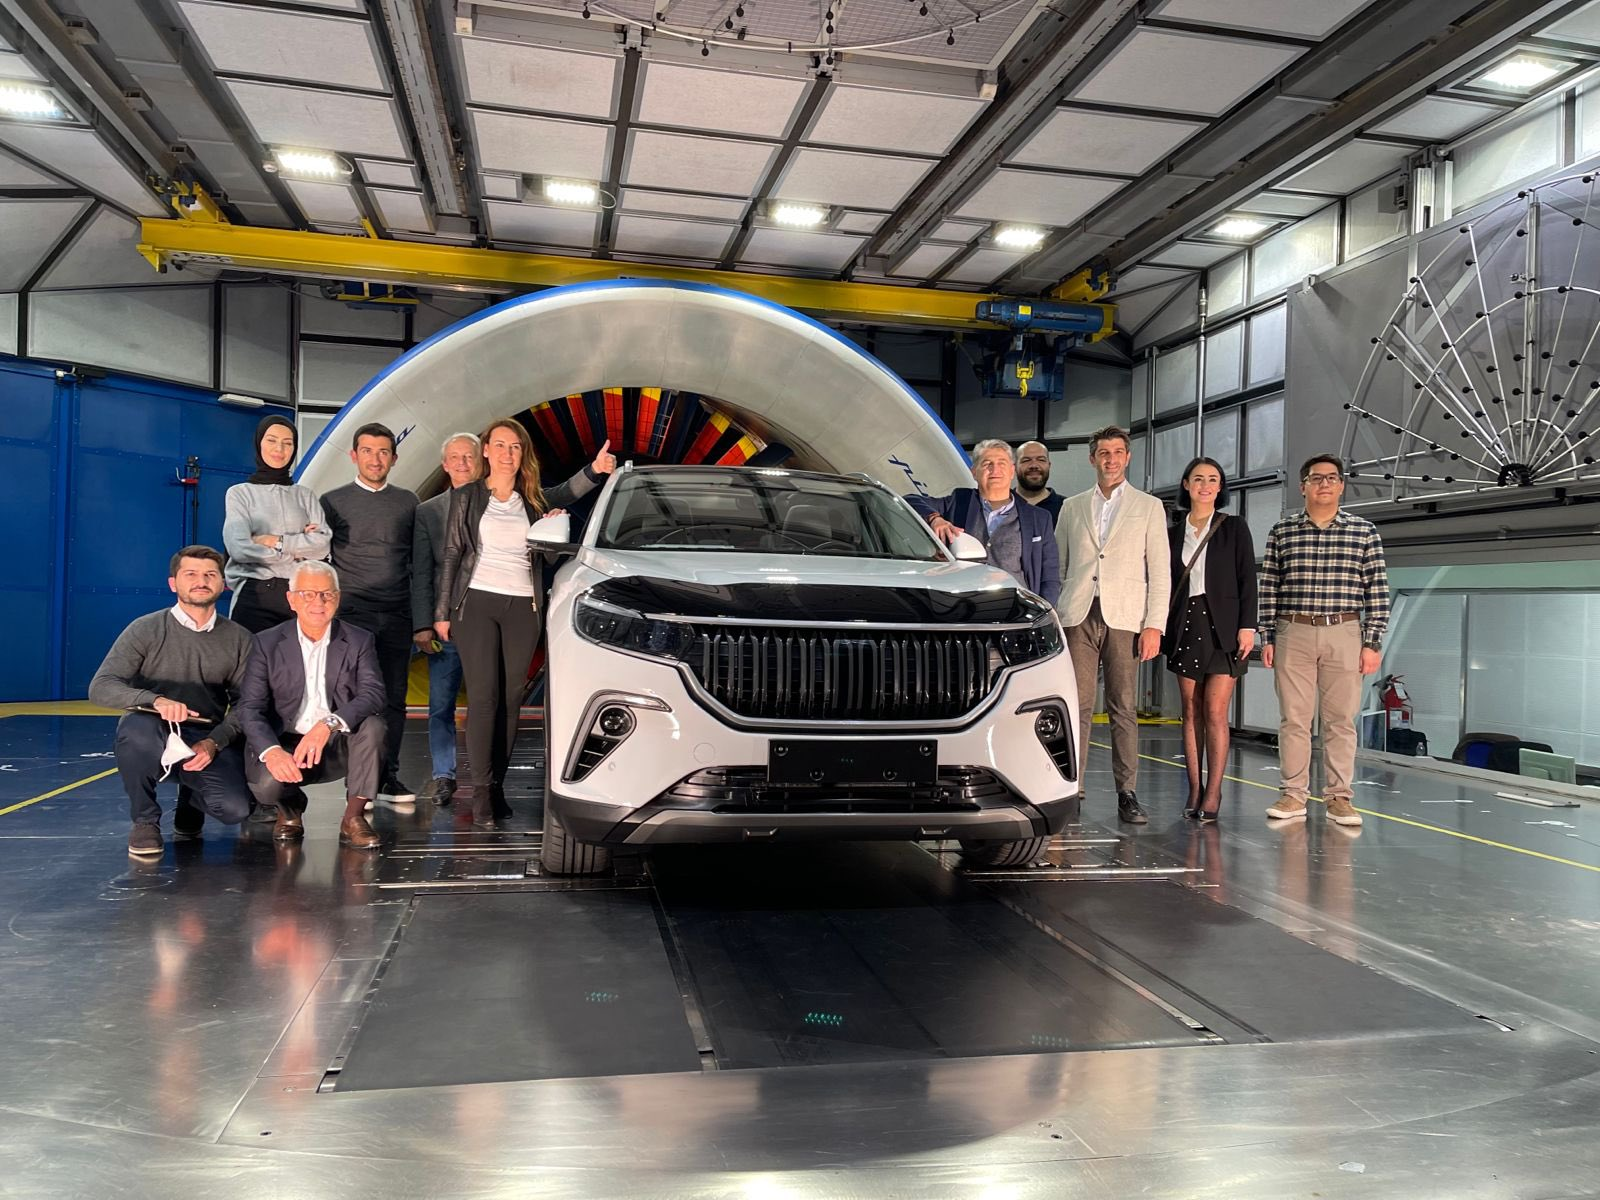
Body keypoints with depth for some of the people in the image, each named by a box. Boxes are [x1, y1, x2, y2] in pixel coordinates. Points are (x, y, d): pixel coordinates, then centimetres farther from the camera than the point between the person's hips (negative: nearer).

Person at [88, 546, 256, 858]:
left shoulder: (238, 639, 4)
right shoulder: (146, 630, -3)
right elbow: (100, 687, -13)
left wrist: (213, 742, -16)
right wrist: (156, 701, -31)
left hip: (208, 740, 2)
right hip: (154, 735, -1)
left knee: (235, 808, -23)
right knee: (137, 726, -38)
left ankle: (190, 800, 18)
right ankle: (144, 821, -9)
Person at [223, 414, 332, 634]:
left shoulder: (305, 496, 14)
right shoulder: (240, 493, 7)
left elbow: (322, 546, 2)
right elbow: (239, 548, -6)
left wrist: (276, 541, -7)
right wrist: (298, 550, -1)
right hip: (255, 594, -2)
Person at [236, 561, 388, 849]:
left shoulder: (359, 641, -1)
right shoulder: (267, 643, -1)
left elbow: (374, 695, -17)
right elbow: (250, 707, -9)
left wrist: (329, 724, -36)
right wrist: (271, 751, -30)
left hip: (340, 744, 1)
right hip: (285, 743, 0)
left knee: (372, 724, -30)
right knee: (267, 785, -31)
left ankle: (354, 817, -14)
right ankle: (289, 809, 9)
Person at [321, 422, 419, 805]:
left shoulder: (407, 501, 13)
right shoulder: (333, 501, 6)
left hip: (397, 615, 2)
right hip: (354, 612, -2)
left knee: (394, 698, 4)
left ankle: (388, 777, 12)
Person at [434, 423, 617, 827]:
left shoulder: (533, 501, 11)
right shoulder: (466, 497, 6)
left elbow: (568, 492, -8)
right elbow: (451, 555, 5)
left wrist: (594, 471, -28)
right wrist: (442, 612, 2)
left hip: (522, 609, 3)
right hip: (476, 604, -2)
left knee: (510, 700, 4)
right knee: (484, 698, -7)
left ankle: (497, 785, 13)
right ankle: (481, 790, -4)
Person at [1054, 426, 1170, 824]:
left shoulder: (1149, 507, 10)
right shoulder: (1073, 507, 16)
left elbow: (1160, 571, 5)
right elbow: (1057, 564, 15)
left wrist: (1155, 625, -4)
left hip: (1124, 617, -1)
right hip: (1078, 615, 1)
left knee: (1123, 709, 1)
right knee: (1077, 706, -2)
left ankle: (1127, 793, 6)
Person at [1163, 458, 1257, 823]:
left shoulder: (1234, 528, 5)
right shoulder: (1173, 533, 12)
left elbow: (1247, 580, 0)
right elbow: (1166, 583, 13)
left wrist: (1247, 626, -8)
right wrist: (1159, 627, 7)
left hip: (1223, 627, -3)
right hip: (1185, 627, 3)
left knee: (1215, 713, -8)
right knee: (1191, 712, 4)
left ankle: (1213, 794, -4)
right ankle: (1195, 791, 8)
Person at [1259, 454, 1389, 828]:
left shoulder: (1364, 531, 4)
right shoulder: (1282, 532, 7)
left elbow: (1378, 591, 2)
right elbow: (1269, 589, 7)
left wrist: (1373, 642, -3)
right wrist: (1268, 638, 2)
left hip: (1344, 634, -1)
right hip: (1294, 634, 1)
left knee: (1341, 720, 2)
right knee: (1293, 718, 3)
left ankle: (1339, 796, 10)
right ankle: (1293, 795, 10)